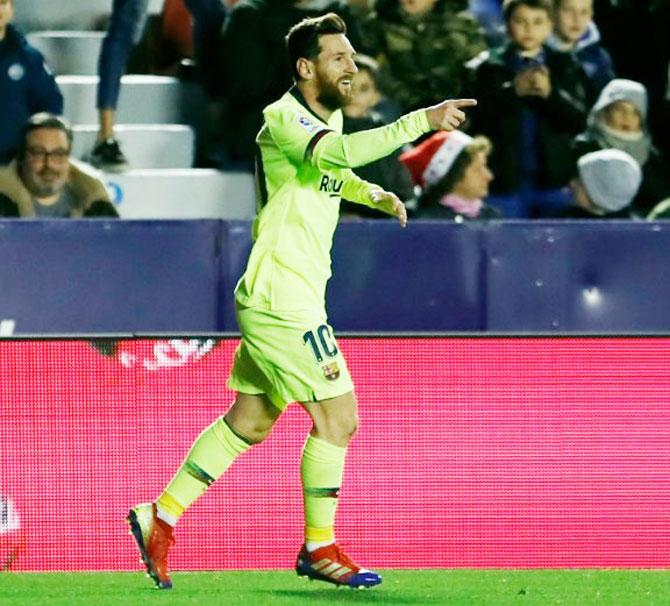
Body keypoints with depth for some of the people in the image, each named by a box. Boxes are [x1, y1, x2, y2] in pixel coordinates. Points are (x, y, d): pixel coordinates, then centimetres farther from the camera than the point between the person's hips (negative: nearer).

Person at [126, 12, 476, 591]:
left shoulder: (328, 116, 13)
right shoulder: (282, 119, -16)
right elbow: (335, 153, -37)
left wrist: (374, 193, 20)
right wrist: (421, 121, -41)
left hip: (277, 301, 10)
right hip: (281, 299, -10)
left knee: (250, 421, 15)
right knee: (338, 417, -6)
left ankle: (161, 516, 21)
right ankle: (320, 548, 4)